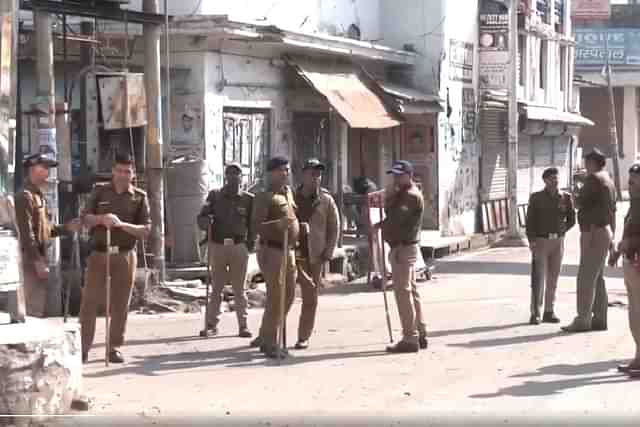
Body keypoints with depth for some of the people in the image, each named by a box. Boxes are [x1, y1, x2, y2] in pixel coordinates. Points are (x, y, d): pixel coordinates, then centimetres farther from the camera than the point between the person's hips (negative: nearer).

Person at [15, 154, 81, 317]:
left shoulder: (39, 196, 17)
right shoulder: (25, 197, -14)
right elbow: (26, 233, -21)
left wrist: (66, 228, 10)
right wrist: (37, 261, -24)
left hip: (39, 257, 10)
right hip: (31, 260, -10)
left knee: (39, 306, 14)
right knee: (34, 308, -8)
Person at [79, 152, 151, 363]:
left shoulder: (139, 197, 5)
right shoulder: (100, 191, 8)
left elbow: (145, 230, -2)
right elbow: (86, 219, 2)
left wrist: (122, 224, -18)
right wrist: (101, 219, -19)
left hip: (125, 256, 0)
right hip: (99, 253, 0)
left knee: (120, 304, 2)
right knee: (89, 301, -3)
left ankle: (115, 348, 10)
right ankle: (83, 346, 3)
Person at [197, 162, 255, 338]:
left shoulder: (248, 199, 4)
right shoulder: (215, 196, 7)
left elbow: (253, 224, 6)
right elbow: (201, 218, 5)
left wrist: (250, 245, -3)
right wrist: (206, 221, -17)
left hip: (239, 246, -1)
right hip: (217, 246, 1)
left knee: (239, 288, 2)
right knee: (217, 287, 7)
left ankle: (243, 325, 5)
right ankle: (212, 324, 12)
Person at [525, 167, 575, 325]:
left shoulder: (566, 198, 3)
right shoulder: (536, 198, -2)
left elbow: (571, 220, 13)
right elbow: (530, 221, -4)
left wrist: (561, 232, 3)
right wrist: (532, 240, -13)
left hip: (558, 242, 3)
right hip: (541, 241, -3)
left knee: (553, 278, 7)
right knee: (539, 278, -8)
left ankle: (549, 312, 13)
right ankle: (535, 313, -7)